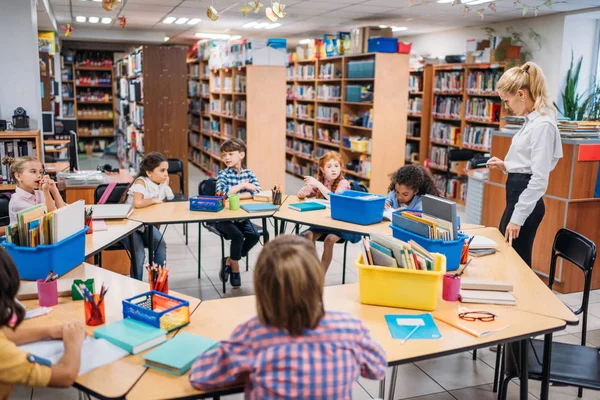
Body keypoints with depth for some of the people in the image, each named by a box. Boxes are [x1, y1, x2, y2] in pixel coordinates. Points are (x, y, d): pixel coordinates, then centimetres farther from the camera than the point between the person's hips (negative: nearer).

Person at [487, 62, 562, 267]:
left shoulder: (543, 124, -19)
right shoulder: (532, 120, 10)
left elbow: (539, 179, -22)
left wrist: (518, 217, -21)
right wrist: (506, 166, 6)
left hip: (526, 200, -10)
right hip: (517, 195, 10)